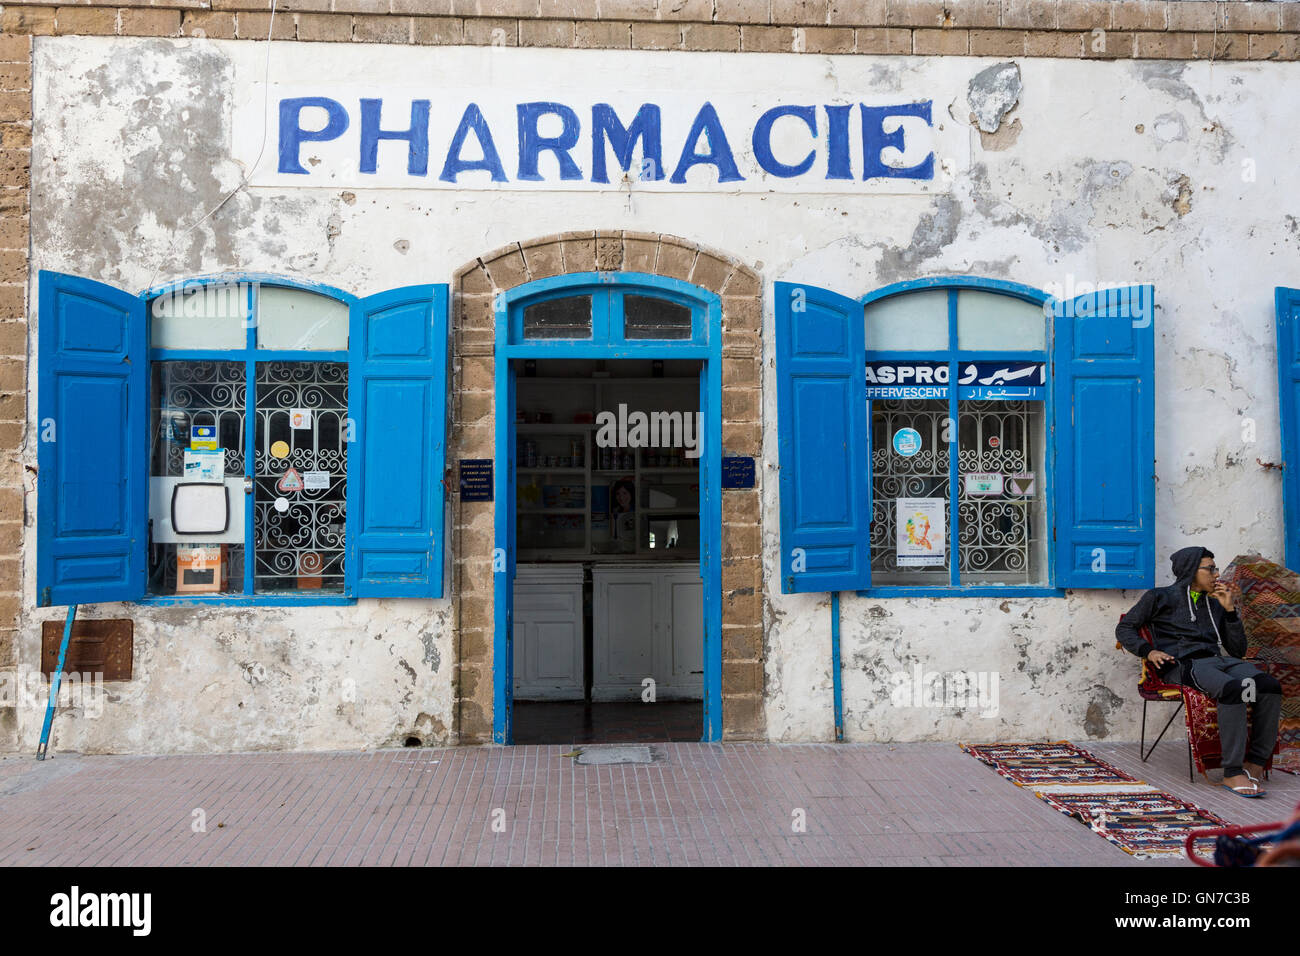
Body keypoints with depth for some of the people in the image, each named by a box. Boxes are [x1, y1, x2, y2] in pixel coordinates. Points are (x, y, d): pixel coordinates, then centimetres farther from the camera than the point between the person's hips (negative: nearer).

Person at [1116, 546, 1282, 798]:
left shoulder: (1214, 604, 27)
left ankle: (1255, 762, -18)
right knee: (1232, 689, -36)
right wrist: (1149, 651, -5)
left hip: (1216, 660, 6)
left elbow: (1238, 649, 21)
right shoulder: (1160, 597, 13)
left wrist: (1230, 609, 11)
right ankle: (1232, 772, -32)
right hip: (1182, 664, -5)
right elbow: (1124, 628, 13)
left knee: (1270, 686, -26)